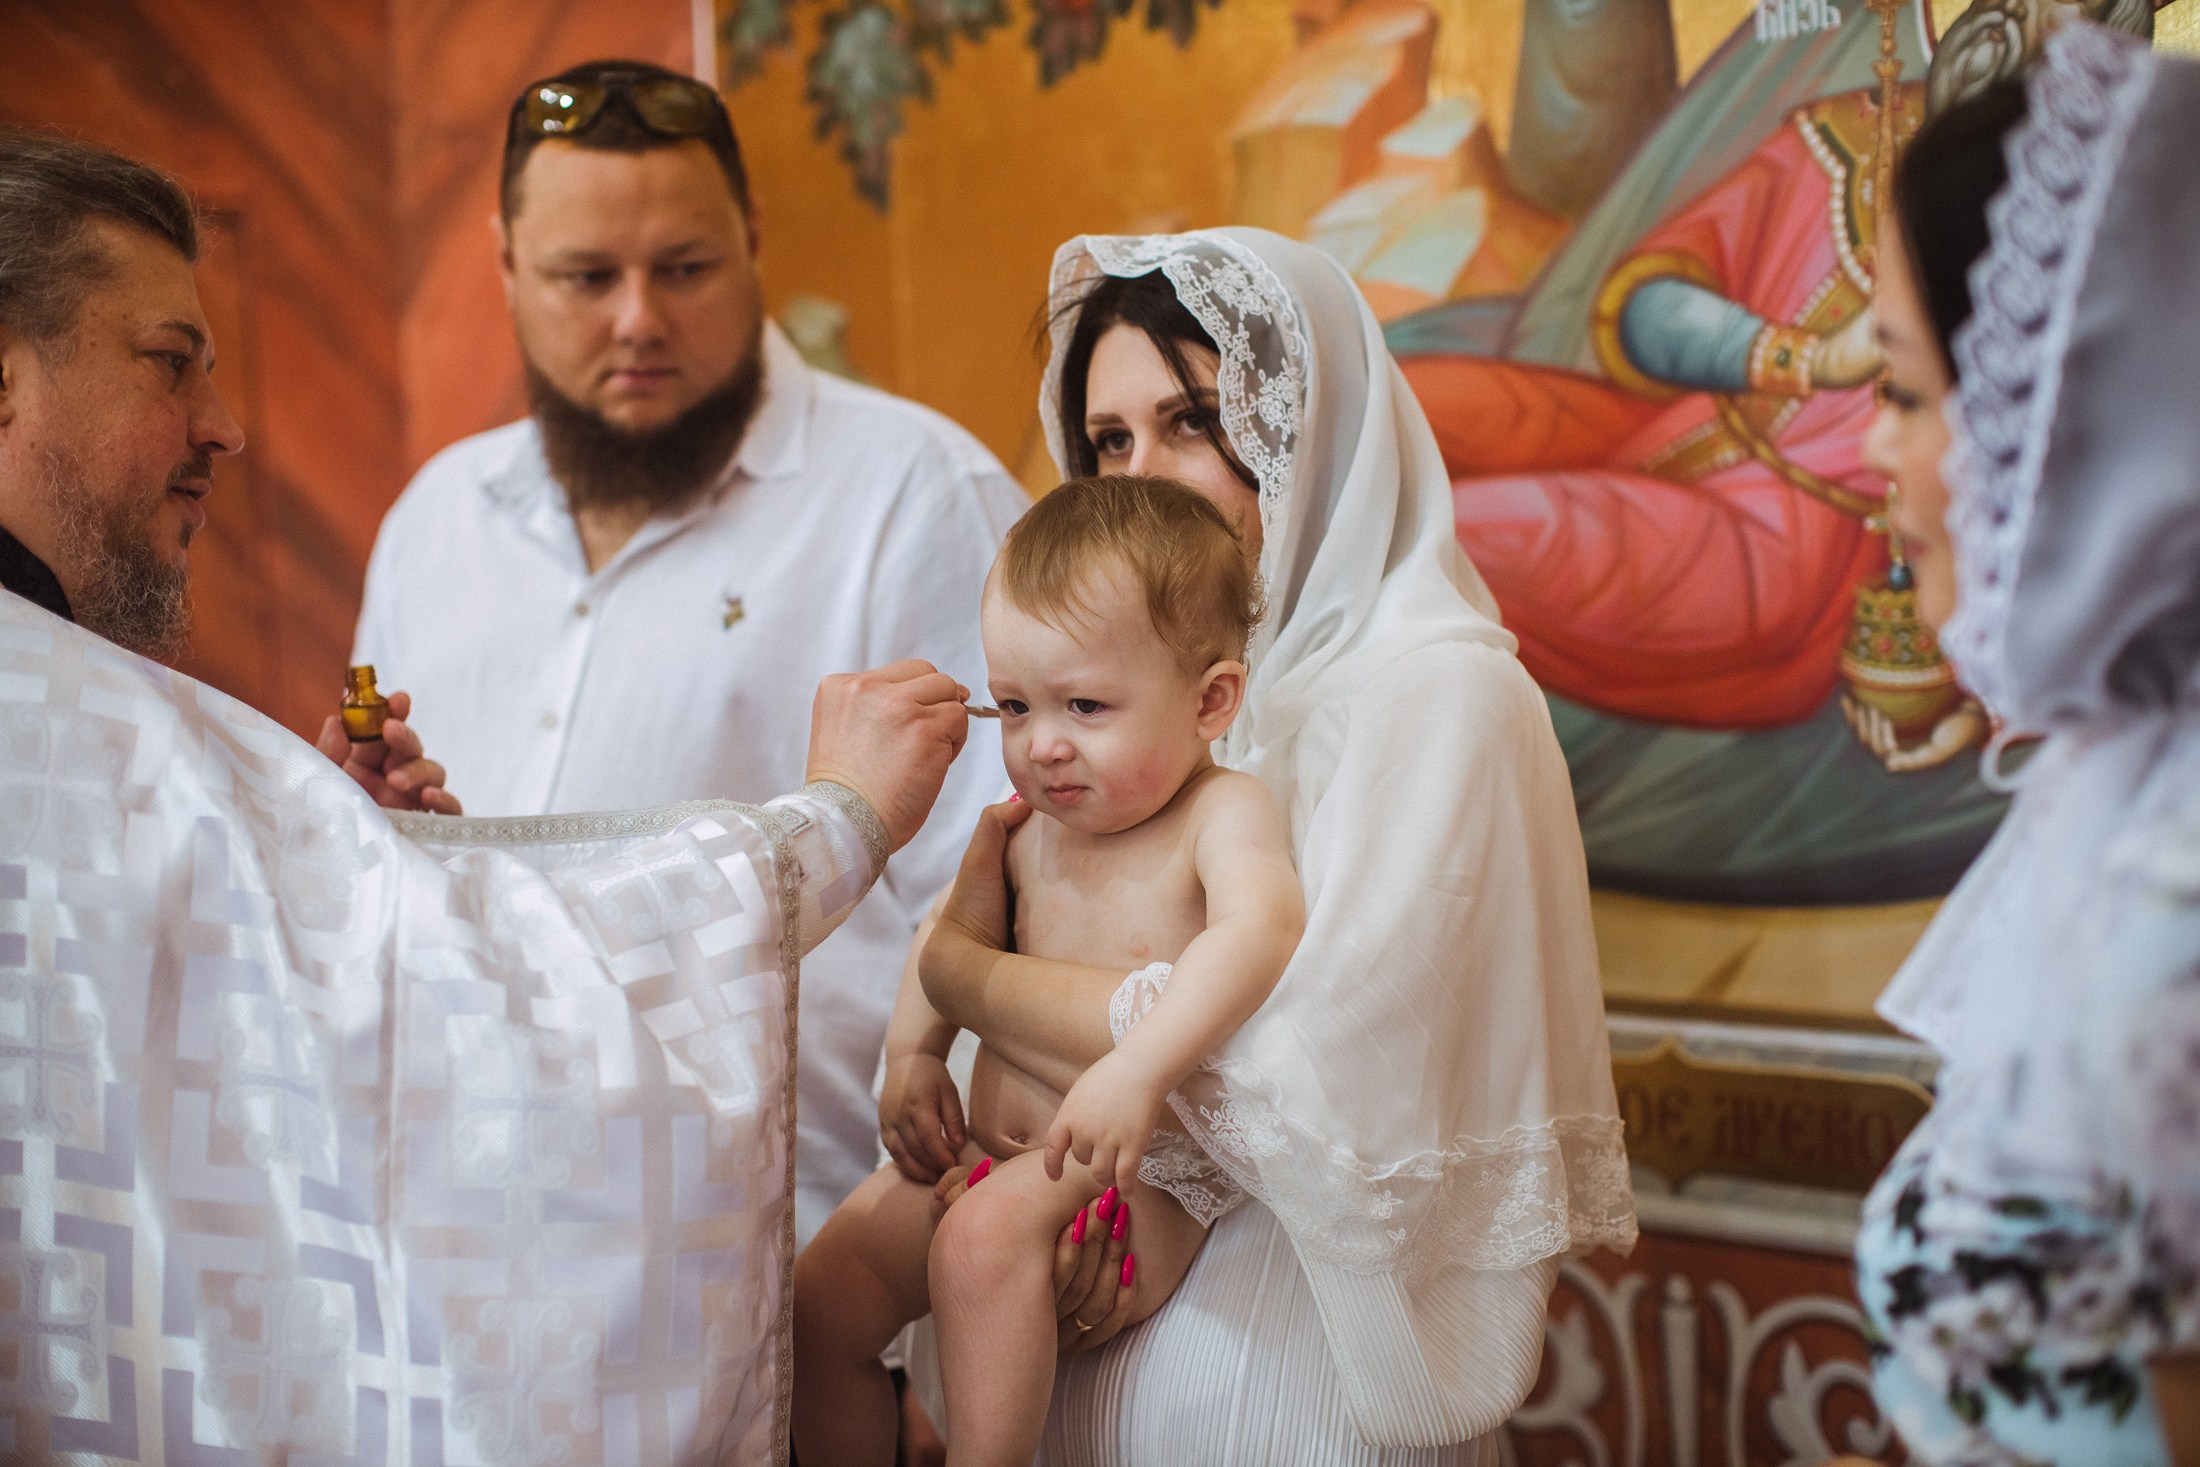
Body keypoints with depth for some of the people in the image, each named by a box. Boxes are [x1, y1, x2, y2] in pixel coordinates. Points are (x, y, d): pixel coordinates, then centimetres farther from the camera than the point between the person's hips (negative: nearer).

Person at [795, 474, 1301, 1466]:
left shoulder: (1222, 813, -12)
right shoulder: (1030, 828, 9)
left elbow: (1259, 928, -34)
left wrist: (1139, 1070, -46)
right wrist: (913, 1055, 10)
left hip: (1140, 1181, -7)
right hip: (990, 1153, 7)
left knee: (987, 1238, -34)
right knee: (820, 1301, -4)